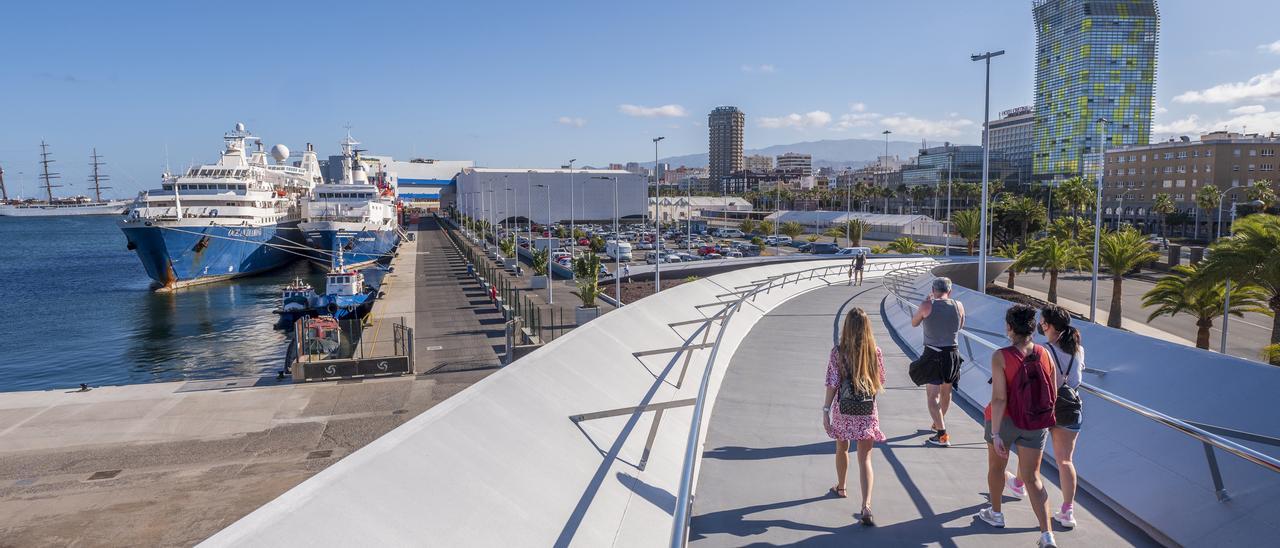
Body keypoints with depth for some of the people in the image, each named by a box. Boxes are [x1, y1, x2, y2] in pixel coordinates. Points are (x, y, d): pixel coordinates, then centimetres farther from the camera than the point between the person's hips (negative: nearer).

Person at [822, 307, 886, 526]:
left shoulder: (837, 352, -11)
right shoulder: (875, 352, -6)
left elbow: (832, 384, -11)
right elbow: (880, 383, 3)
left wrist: (826, 410, -5)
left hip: (843, 410, 0)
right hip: (868, 412, 0)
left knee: (842, 449, 24)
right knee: (865, 459, 3)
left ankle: (840, 487, 44)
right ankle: (866, 506, -12)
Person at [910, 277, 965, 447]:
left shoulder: (927, 305, -12)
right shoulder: (958, 306, -2)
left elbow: (914, 323, 5)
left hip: (933, 354, -5)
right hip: (952, 353, 5)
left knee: (932, 395, -2)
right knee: (946, 391, 23)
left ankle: (942, 436, -10)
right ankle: (938, 423, 45)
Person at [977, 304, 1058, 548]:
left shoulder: (1001, 357, -19)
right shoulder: (1045, 355, -6)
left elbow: (999, 398, -23)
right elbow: (1052, 395, 2)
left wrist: (995, 433, -19)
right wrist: (1044, 420, 20)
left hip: (1005, 420, -3)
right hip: (1035, 425, 3)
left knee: (996, 466, 21)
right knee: (1033, 477, 9)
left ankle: (995, 514, 40)